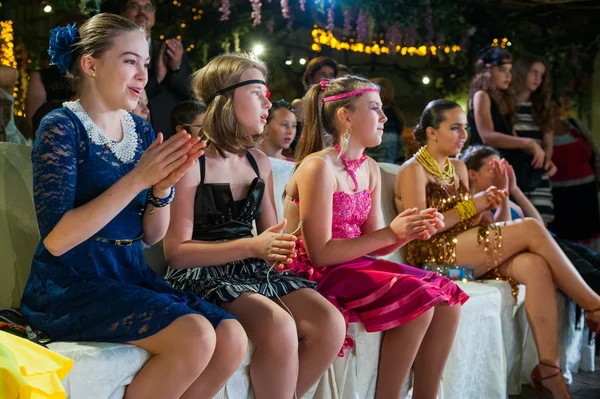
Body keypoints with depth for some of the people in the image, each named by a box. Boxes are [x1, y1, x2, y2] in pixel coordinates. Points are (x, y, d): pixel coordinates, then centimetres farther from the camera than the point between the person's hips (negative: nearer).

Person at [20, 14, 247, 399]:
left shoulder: (141, 130, 9)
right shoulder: (62, 127, -10)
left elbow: (152, 235, 10)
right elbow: (56, 239, -20)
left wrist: (163, 187, -11)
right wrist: (136, 179, -21)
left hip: (131, 276, 7)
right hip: (70, 285, -6)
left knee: (232, 339, -13)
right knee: (195, 335, -26)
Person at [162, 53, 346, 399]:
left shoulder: (259, 162, 13)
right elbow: (176, 251, -11)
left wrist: (278, 249, -4)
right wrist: (250, 247, -19)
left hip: (253, 271, 7)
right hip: (204, 274, -6)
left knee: (330, 324, -17)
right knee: (280, 328, -33)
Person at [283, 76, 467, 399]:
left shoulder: (369, 169, 9)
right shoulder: (318, 167, -17)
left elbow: (373, 246, 10)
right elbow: (320, 254, -19)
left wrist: (411, 232, -10)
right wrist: (391, 232, -22)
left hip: (356, 265, 8)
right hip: (316, 275, -8)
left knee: (447, 300, -7)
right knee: (418, 301, -23)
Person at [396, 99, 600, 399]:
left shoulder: (458, 168, 20)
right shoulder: (414, 170, -2)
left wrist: (489, 205, -2)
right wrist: (471, 206, -11)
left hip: (468, 250, 7)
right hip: (433, 254, -7)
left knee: (536, 266, -25)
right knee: (531, 229, -21)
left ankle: (550, 370, -30)